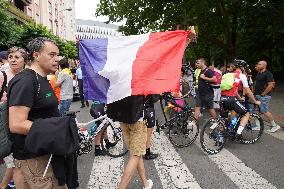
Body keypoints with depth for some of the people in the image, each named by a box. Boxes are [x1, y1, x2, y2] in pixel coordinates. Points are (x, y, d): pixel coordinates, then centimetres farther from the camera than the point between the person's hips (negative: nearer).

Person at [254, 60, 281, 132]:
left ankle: (274, 125, 10)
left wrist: (263, 94, -18)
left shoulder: (268, 74, -13)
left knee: (264, 111, -6)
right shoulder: (258, 73, 13)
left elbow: (270, 85, -20)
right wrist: (254, 91, 12)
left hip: (264, 96, -9)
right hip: (257, 95, 9)